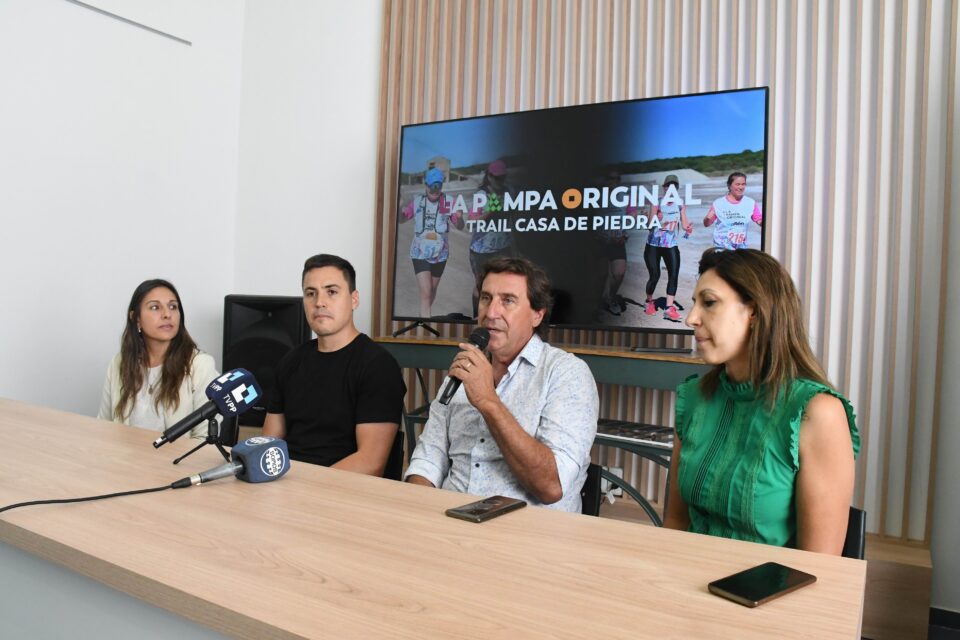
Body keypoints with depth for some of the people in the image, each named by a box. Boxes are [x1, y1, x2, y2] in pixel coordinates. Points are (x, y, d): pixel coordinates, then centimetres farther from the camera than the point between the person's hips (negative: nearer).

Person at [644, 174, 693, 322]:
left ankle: (669, 308, -12)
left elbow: (684, 222, 0)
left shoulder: (680, 203, 2)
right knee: (655, 275, -1)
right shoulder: (657, 202, -6)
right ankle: (649, 302, 24)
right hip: (653, 244, -2)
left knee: (674, 274, -12)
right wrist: (656, 220, -35)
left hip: (671, 245, 2)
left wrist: (688, 228, -23)